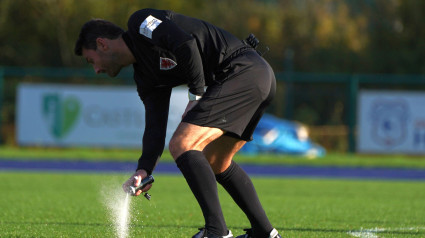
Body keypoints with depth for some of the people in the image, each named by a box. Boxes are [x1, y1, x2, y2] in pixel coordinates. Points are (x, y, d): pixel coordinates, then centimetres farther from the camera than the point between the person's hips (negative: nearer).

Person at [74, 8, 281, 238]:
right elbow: (155, 125, 12)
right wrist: (144, 170, -2)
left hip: (243, 70, -10)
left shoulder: (140, 22, -4)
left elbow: (186, 45, -19)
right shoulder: (145, 77, 21)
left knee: (181, 144, -14)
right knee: (215, 163, 23)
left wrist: (196, 96, -11)